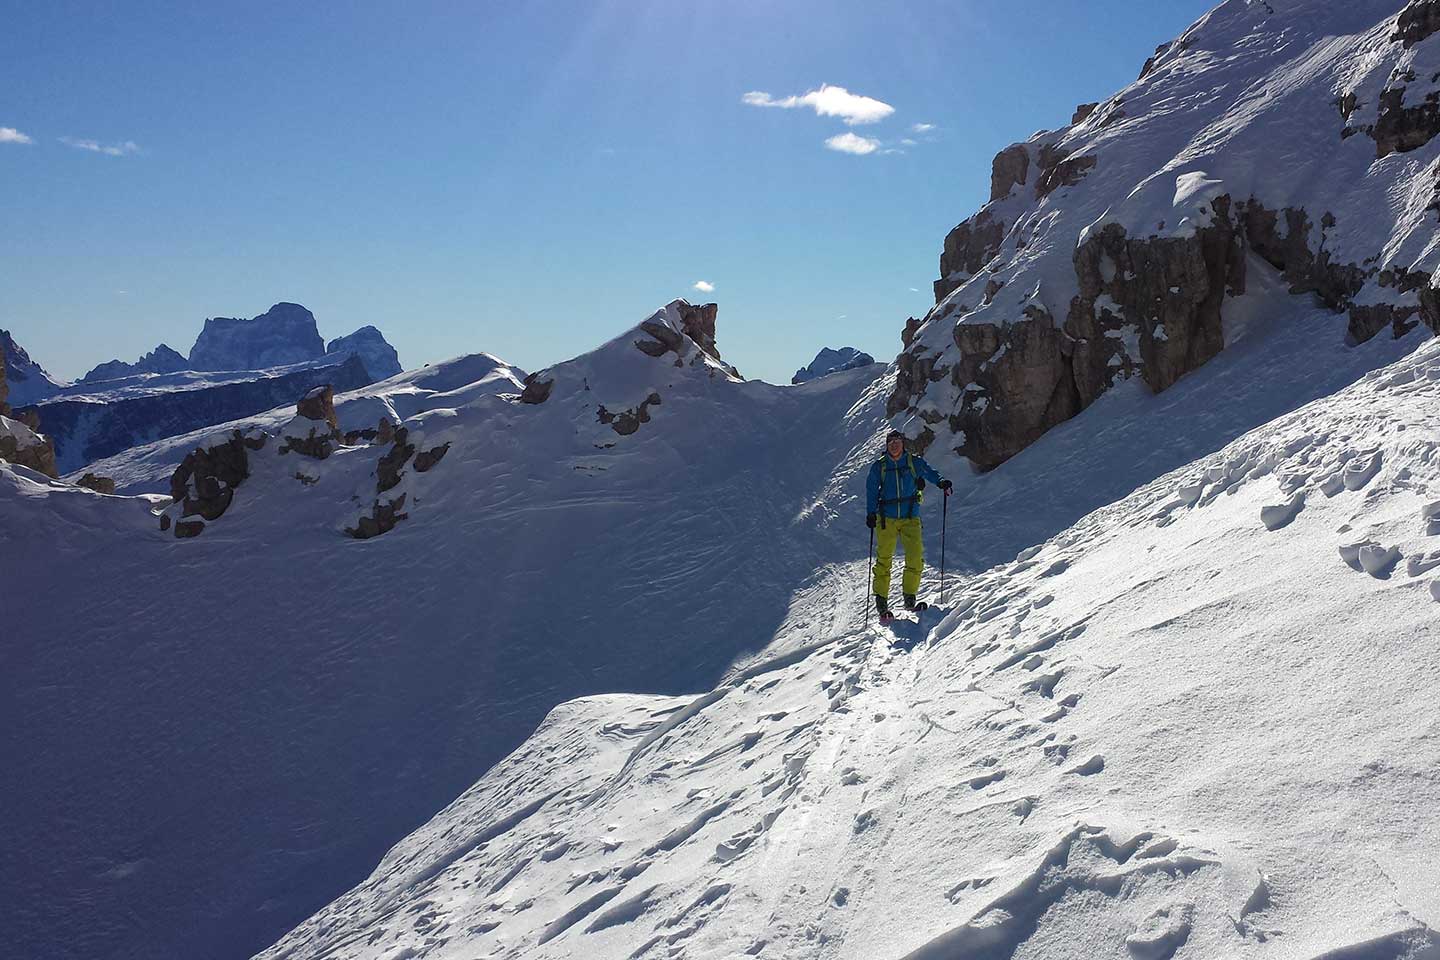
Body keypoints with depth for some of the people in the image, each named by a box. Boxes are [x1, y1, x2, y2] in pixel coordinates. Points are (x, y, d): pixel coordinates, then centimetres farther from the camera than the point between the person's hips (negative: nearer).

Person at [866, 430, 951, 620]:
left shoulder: (915, 462, 7)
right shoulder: (879, 467, 6)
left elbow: (929, 472, -1)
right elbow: (871, 491, 5)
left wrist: (941, 482, -23)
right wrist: (871, 514, -6)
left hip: (910, 518, 1)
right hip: (887, 518, 0)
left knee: (916, 556, -11)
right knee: (884, 558, -5)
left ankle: (909, 598, 1)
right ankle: (881, 600, 3)